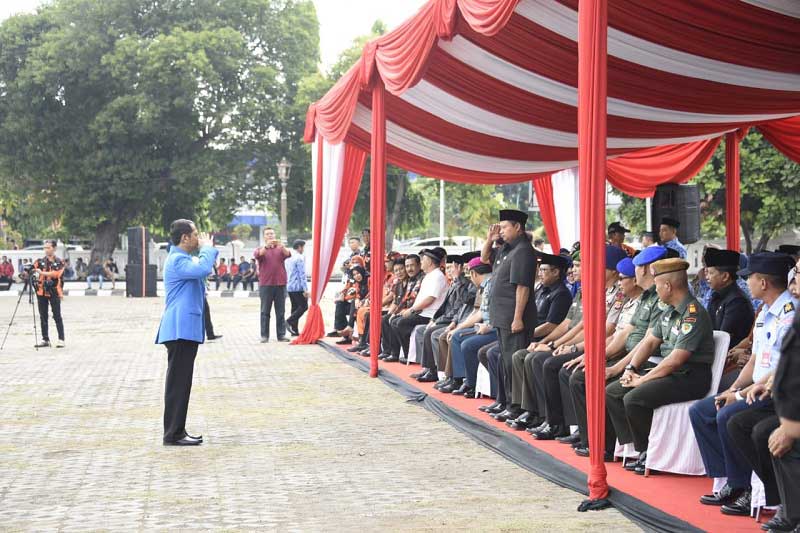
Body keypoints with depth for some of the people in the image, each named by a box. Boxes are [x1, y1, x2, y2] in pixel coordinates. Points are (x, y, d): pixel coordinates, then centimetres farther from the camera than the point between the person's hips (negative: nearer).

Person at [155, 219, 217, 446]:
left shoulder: (182, 259, 20)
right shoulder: (177, 260, -15)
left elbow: (202, 270, 30)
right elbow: (203, 269, -31)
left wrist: (207, 249, 17)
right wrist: (207, 248, -16)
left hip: (185, 329, 11)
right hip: (181, 329, -11)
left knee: (180, 382, 13)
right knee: (178, 382, -8)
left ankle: (177, 431, 18)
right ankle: (173, 434, -6)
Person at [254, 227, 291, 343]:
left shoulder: (280, 249, 11)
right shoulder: (261, 250, 8)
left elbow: (288, 255, -10)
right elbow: (257, 255, -15)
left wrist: (281, 246, -31)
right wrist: (266, 246, -33)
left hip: (280, 284, 1)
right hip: (265, 285, -1)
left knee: (281, 312, 3)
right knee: (265, 312, 0)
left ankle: (281, 335, 6)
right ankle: (264, 335, 2)